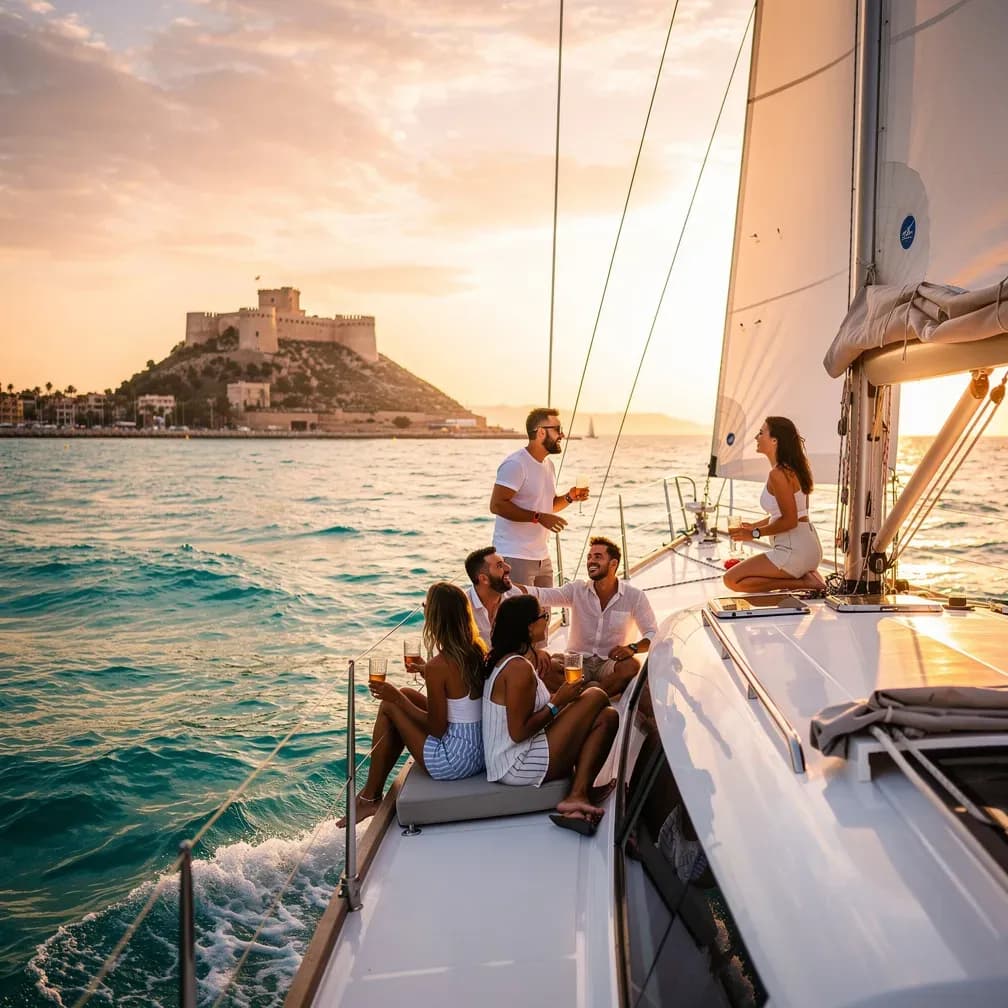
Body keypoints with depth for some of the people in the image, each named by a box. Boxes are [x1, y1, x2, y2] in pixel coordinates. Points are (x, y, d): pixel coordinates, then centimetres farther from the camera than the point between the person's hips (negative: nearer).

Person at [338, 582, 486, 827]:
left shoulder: (437, 667, -22)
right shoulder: (479, 651, 0)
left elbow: (437, 729, -15)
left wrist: (398, 698, -6)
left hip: (453, 763, -8)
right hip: (482, 754, 8)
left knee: (390, 706, 5)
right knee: (406, 697, 19)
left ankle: (370, 798, 19)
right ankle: (372, 790, 30)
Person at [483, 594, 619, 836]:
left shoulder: (505, 659, 11)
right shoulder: (519, 668, -21)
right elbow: (518, 732, -23)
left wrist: (556, 697, 4)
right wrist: (558, 702, -13)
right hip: (519, 768, -10)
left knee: (607, 717, 7)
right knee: (597, 697, -8)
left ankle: (577, 797, -6)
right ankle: (577, 796, -7)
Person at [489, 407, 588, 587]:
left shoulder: (548, 464, 14)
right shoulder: (515, 464, -14)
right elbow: (497, 505, -22)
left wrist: (569, 498, 4)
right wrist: (538, 517, -25)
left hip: (543, 557, 9)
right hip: (514, 557, -9)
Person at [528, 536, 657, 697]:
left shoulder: (634, 596, 0)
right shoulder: (577, 590, 3)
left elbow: (653, 634, -2)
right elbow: (542, 595, -10)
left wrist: (632, 648, -24)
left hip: (610, 664, -1)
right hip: (578, 663, 1)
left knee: (631, 666, -35)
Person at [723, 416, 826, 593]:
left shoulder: (778, 474, -18)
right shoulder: (792, 469, 12)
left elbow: (789, 521, -21)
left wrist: (755, 533, -11)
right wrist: (755, 525, 15)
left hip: (794, 550, -10)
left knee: (732, 580, -8)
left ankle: (802, 583, -10)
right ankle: (804, 576, 8)